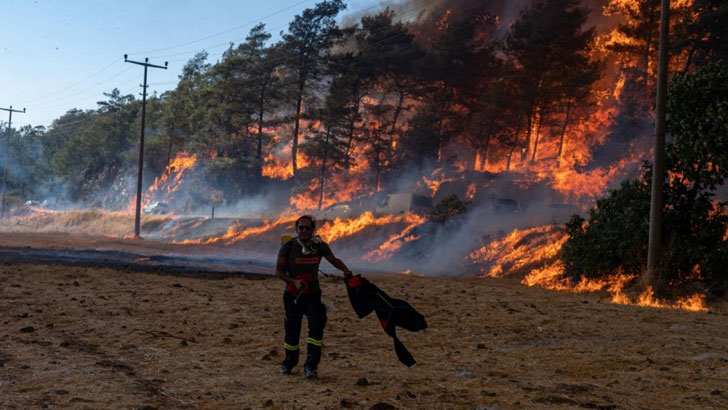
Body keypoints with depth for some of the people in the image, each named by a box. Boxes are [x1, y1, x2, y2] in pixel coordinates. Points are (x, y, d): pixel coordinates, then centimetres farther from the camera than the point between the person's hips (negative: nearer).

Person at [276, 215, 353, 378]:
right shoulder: (288, 247, -9)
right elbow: (279, 270, -6)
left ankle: (310, 366, -12)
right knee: (292, 330, 8)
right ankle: (289, 363, 33)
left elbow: (334, 260, 12)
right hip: (293, 295, -1)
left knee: (316, 327, -17)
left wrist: (345, 270, -8)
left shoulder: (320, 246, -4)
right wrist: (293, 281, -22)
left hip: (312, 294, 1)